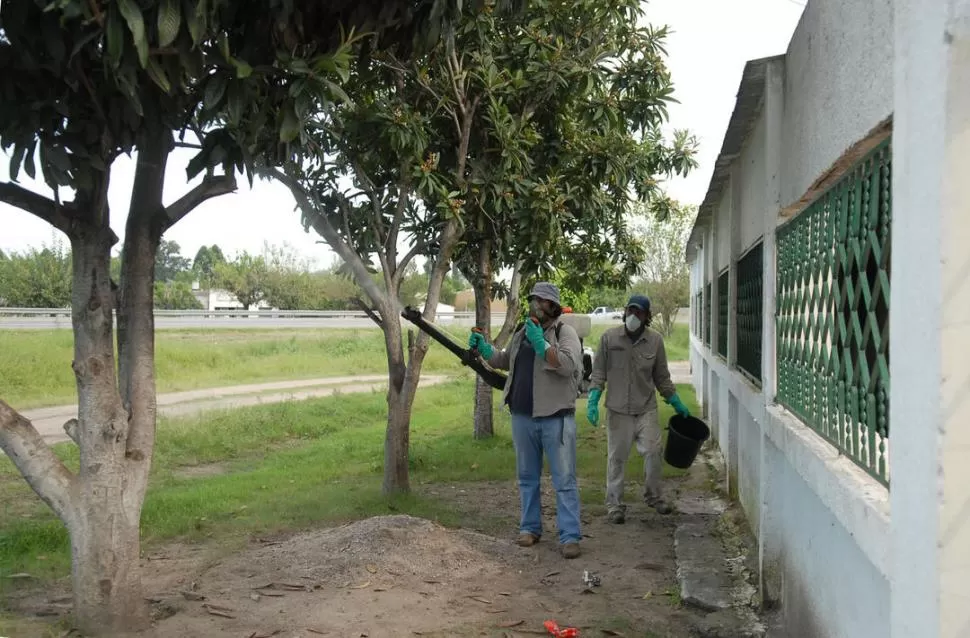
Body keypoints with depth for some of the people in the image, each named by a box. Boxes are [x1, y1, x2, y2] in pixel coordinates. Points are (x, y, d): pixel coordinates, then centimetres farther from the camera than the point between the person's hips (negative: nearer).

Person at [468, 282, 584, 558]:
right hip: (522, 416, 6)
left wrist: (541, 343, -28)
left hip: (556, 417, -6)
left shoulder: (565, 332, -5)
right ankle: (530, 527, 26)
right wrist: (483, 348, 10)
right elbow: (504, 361, 26)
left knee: (564, 479, -2)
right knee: (527, 477, 14)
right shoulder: (521, 333, 13)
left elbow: (569, 365, -21)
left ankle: (569, 536, 2)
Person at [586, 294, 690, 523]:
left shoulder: (655, 340, 2)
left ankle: (654, 497, 21)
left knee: (653, 452, -2)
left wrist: (676, 403, 12)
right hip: (618, 409, -1)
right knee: (617, 457, 3)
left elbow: (662, 377, 11)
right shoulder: (609, 337, -3)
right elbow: (599, 372, 1)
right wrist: (593, 400, -9)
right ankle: (614, 505, 14)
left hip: (646, 409, 1)